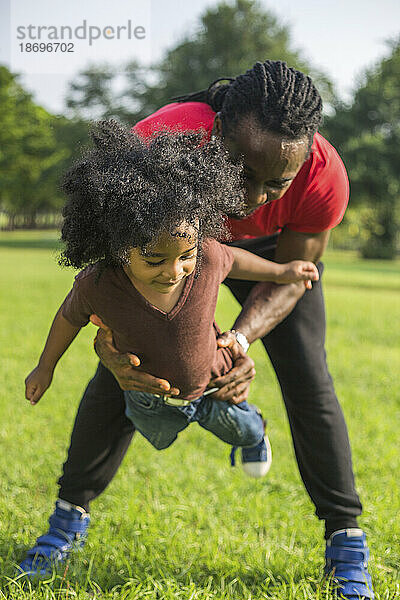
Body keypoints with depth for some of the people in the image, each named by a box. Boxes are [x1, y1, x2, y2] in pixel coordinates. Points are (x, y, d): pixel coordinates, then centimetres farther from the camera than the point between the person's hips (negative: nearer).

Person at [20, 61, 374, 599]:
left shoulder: (325, 177, -39)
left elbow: (288, 277, -20)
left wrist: (240, 338, -39)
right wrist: (107, 340, -49)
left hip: (270, 249, 0)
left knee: (308, 383, -11)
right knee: (116, 377, -6)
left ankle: (345, 539, 4)